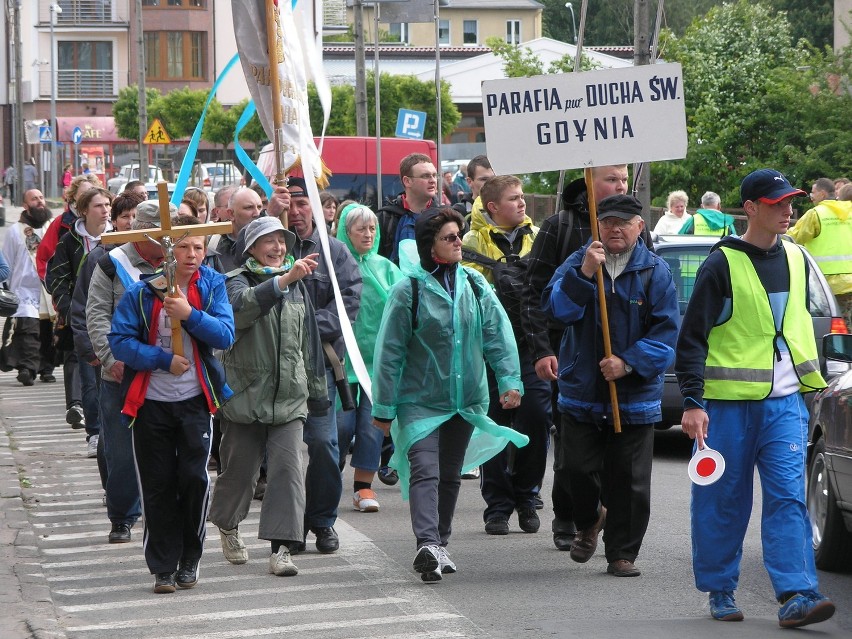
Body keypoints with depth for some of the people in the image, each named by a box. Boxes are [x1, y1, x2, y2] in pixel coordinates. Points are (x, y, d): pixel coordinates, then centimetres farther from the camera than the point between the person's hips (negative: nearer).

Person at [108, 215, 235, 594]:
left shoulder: (212, 285, 0)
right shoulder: (141, 291, -5)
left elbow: (225, 336, -10)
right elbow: (120, 341, -10)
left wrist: (191, 314, -24)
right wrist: (164, 360, -17)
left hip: (195, 400, 0)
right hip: (151, 402, 0)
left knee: (194, 477, -7)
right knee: (158, 486, 2)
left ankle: (189, 560, 11)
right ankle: (163, 567, 12)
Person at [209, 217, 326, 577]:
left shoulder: (297, 288, 14)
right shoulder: (238, 281, -3)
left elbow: (308, 343, 20)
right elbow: (241, 306, -29)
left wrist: (317, 392, 20)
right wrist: (283, 280, -40)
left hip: (289, 396, 3)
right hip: (245, 393, -3)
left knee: (288, 468, -10)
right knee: (240, 469, 8)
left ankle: (281, 548, -11)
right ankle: (228, 526, 35)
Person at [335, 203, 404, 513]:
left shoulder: (385, 267, 11)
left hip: (377, 355, 2)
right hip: (343, 355, -2)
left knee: (372, 423, -3)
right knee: (343, 423, -6)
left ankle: (363, 486, 6)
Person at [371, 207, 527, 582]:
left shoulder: (475, 285, 3)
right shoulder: (409, 290, -9)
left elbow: (499, 336, 3)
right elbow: (389, 351, -6)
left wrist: (510, 380, -10)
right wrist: (384, 407, -5)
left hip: (466, 400, 5)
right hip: (420, 400, -5)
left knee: (450, 475, 13)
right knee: (425, 471, -18)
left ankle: (440, 544, 24)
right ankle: (427, 545, -30)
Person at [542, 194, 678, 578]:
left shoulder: (655, 272, 0)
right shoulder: (579, 263, 5)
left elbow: (666, 333, -5)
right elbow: (555, 308, -9)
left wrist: (629, 362, -17)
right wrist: (583, 274, -23)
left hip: (635, 395, -1)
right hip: (581, 391, 1)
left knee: (629, 481, 1)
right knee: (578, 468, 1)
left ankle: (622, 554, 14)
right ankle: (589, 521, 31)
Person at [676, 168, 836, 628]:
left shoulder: (795, 259, 11)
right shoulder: (723, 264, -7)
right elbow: (691, 338, -7)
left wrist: (814, 381, 24)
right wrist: (692, 402, -13)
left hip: (784, 402, 4)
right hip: (728, 404, -4)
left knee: (788, 496, -7)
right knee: (723, 502, 4)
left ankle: (796, 596, -13)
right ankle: (720, 592, 18)